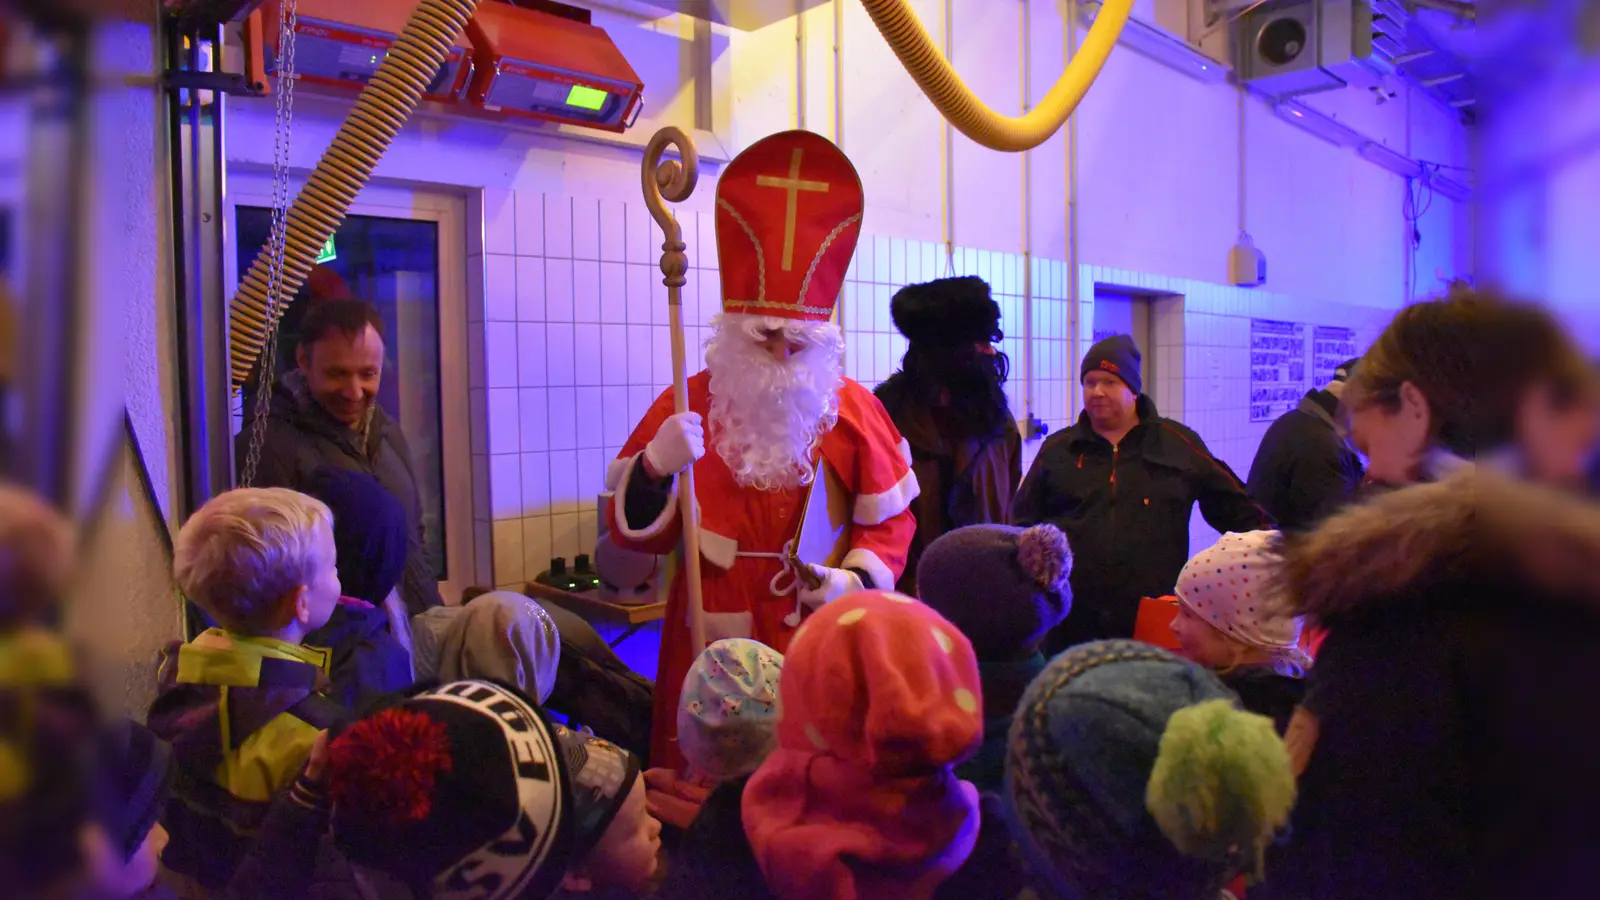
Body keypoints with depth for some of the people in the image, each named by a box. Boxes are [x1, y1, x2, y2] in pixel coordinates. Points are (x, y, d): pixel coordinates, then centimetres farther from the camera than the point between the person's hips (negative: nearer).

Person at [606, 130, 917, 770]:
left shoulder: (853, 410, 3)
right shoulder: (688, 405, 1)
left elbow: (891, 524, 6)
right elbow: (635, 532, -1)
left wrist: (853, 579, -11)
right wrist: (658, 466, -19)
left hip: (820, 645, 0)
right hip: (713, 645, 0)